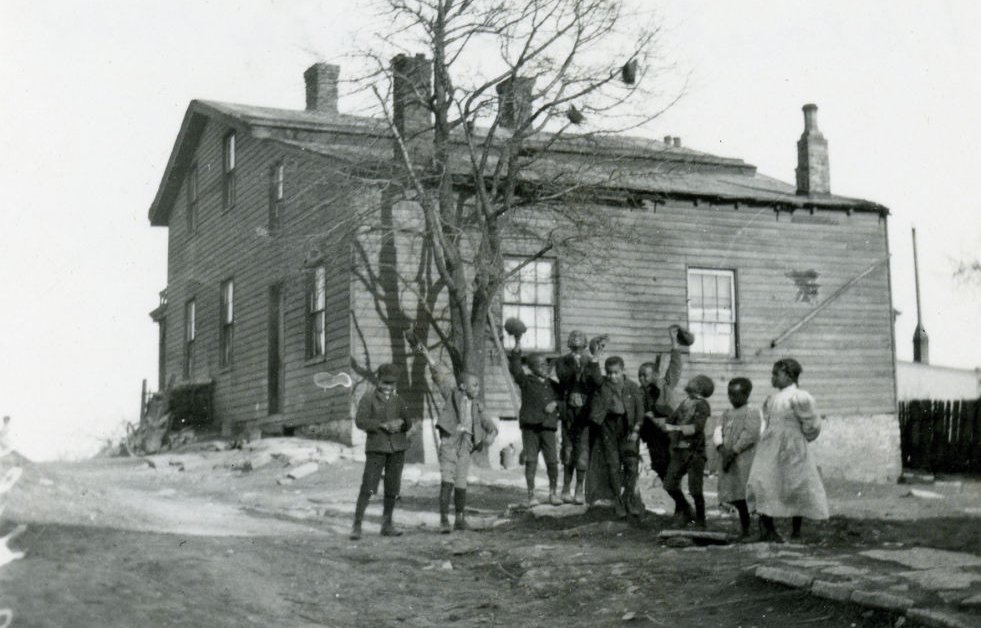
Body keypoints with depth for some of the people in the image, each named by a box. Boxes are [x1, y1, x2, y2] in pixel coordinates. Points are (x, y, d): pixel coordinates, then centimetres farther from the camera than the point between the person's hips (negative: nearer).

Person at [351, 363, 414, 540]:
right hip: (376, 447, -4)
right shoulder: (368, 398, -2)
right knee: (368, 487, -10)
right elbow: (360, 421, -14)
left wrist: (401, 422, -12)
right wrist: (383, 425, -23)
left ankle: (387, 525, 17)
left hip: (397, 447, 4)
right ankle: (357, 526, -6)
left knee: (393, 488, 6)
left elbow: (408, 424, 11)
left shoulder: (397, 400, 11)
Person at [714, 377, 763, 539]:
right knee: (736, 498, 8)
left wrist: (733, 451, -16)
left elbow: (750, 435, -15)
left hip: (745, 458, -7)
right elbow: (719, 430, 9)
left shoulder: (752, 412, -5)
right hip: (728, 459, 7)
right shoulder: (727, 413, 18)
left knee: (747, 494, -12)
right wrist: (721, 447, -10)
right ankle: (744, 530, 17)